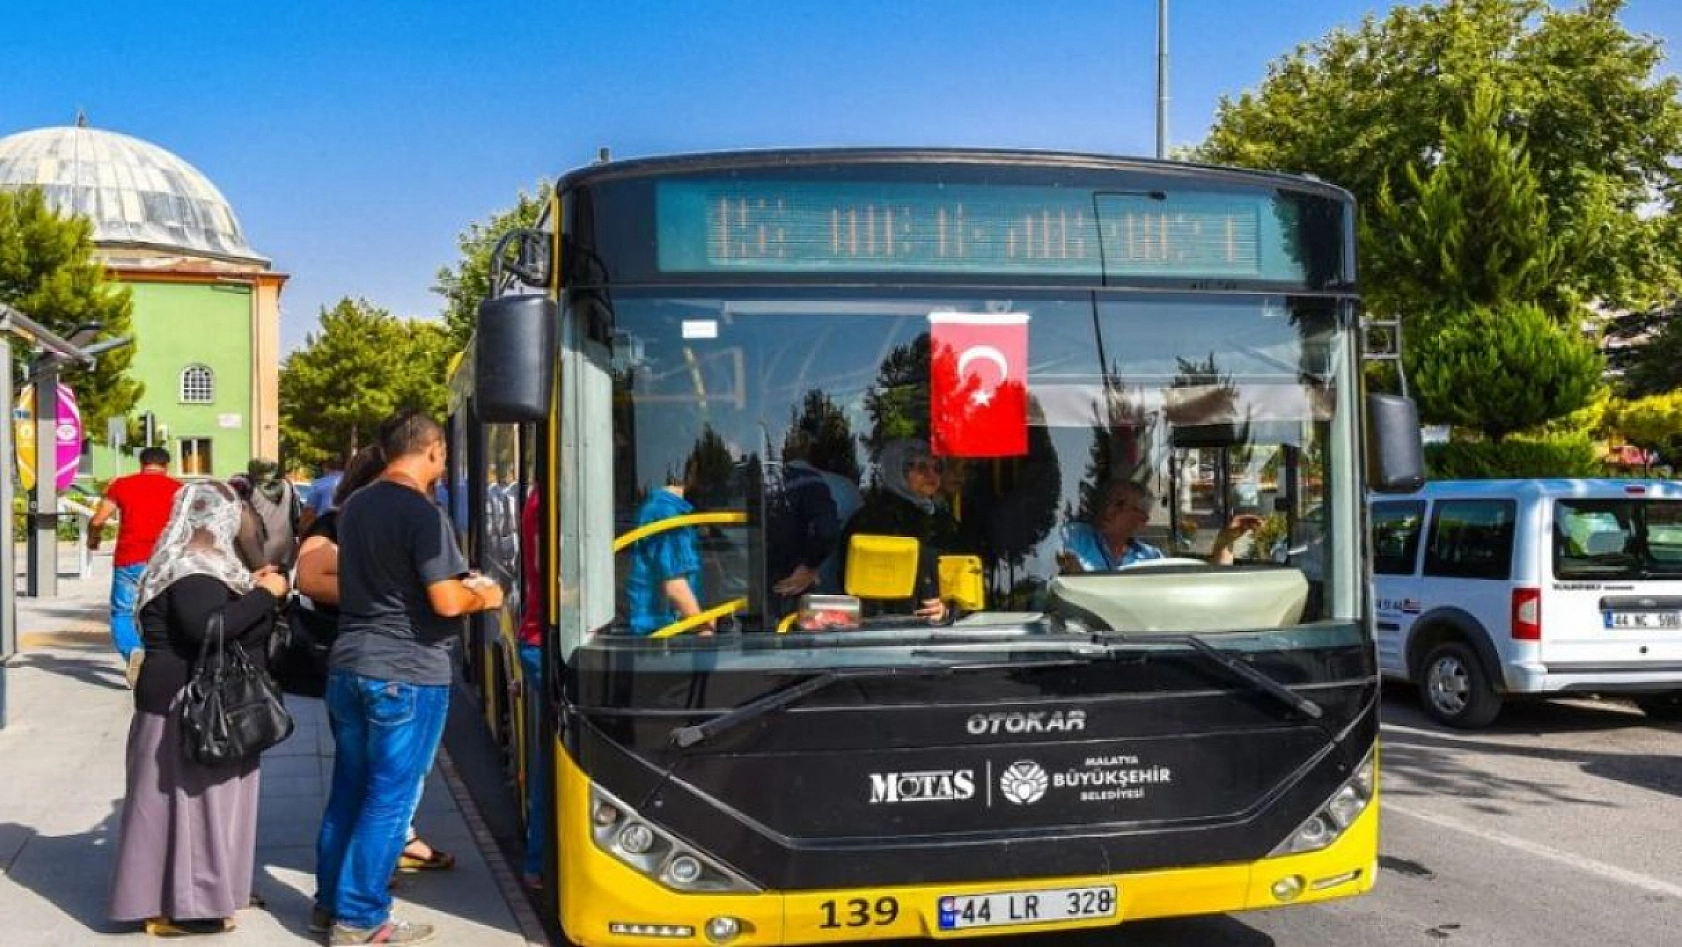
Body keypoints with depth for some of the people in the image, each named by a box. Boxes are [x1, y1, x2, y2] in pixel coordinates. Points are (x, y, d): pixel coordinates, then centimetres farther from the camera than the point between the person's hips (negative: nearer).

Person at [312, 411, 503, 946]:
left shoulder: (355, 506, 10)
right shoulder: (423, 514, -16)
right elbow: (447, 603, -21)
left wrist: (455, 580, 20)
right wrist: (485, 597, 0)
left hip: (348, 665, 8)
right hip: (407, 674, -8)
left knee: (348, 789, 18)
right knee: (389, 799, 2)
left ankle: (330, 901, 27)